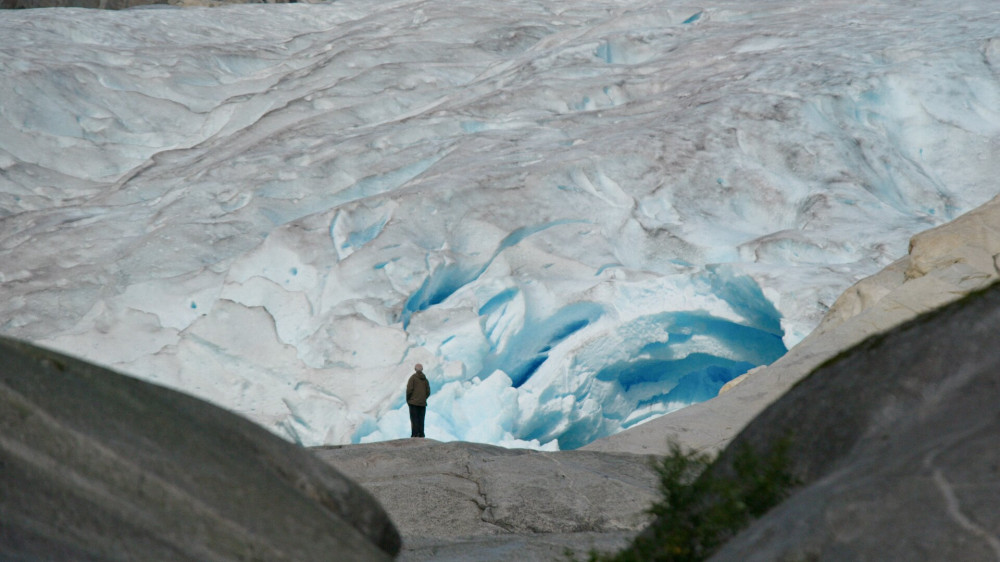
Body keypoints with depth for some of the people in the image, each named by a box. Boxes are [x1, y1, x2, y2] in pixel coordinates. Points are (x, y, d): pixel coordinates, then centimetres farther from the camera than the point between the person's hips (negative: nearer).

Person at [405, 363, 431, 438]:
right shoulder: (425, 379, 10)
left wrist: (407, 399, 1)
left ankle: (415, 434, -11)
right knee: (421, 420, 6)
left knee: (414, 419, -5)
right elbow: (428, 392, 8)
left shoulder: (413, 377, -5)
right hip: (423, 403, 4)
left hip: (414, 402, -4)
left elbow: (409, 389, -11)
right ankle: (421, 434, 3)